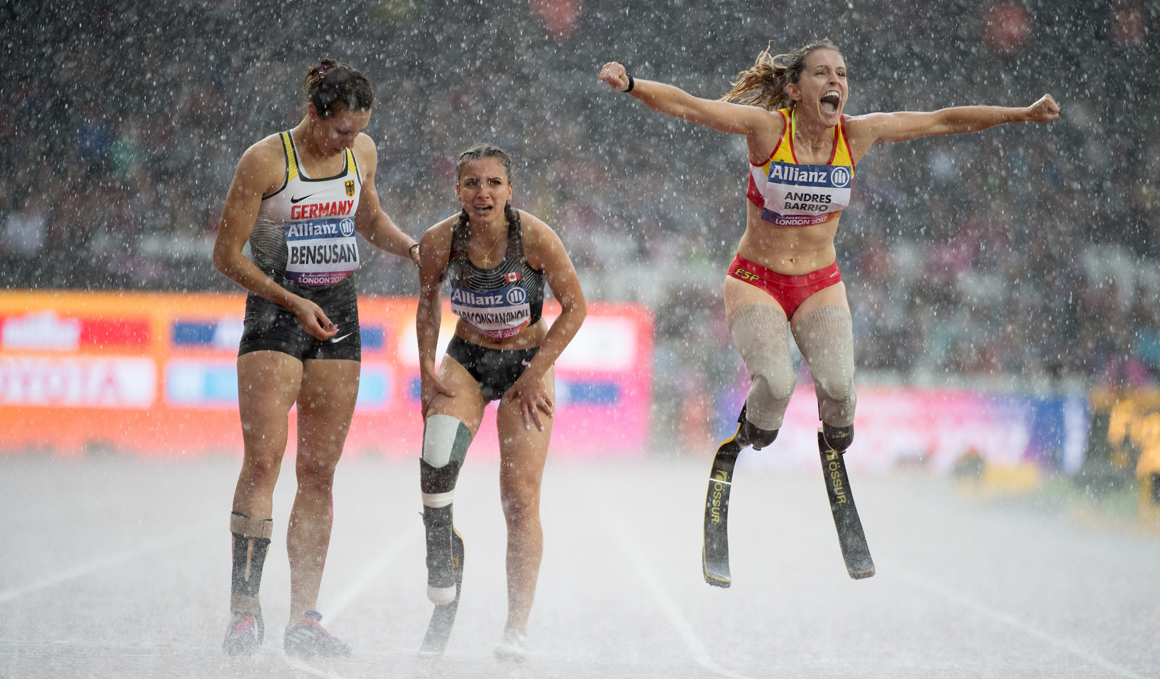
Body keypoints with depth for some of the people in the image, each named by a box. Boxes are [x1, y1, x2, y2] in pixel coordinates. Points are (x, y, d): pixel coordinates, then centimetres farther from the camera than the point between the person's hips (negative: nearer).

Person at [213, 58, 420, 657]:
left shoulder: (362, 153, 6)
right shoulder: (264, 161, -11)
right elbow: (227, 254, -9)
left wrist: (410, 247, 5)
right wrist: (293, 303, -15)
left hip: (337, 315, 5)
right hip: (275, 314, -5)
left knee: (318, 471, 4)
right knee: (264, 458, -16)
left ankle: (303, 619, 7)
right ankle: (244, 609, -14)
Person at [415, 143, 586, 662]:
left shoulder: (535, 237, -22)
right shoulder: (440, 242, -15)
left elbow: (574, 308, -11)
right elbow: (427, 306, 5)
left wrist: (535, 375, -13)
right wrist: (427, 370, -3)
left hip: (526, 364, -1)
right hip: (466, 361, 1)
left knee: (521, 498, -4)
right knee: (438, 457, -28)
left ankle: (518, 628, 3)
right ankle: (439, 556, -6)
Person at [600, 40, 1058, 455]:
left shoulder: (856, 134, -8)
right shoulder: (767, 128, -17)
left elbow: (944, 121, -3)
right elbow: (686, 106, -24)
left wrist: (1023, 114, -4)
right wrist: (630, 85, -40)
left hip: (820, 284, 2)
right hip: (756, 280, -2)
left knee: (838, 383, -21)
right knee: (775, 382, -25)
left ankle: (836, 439, 15)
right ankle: (749, 438, 11)